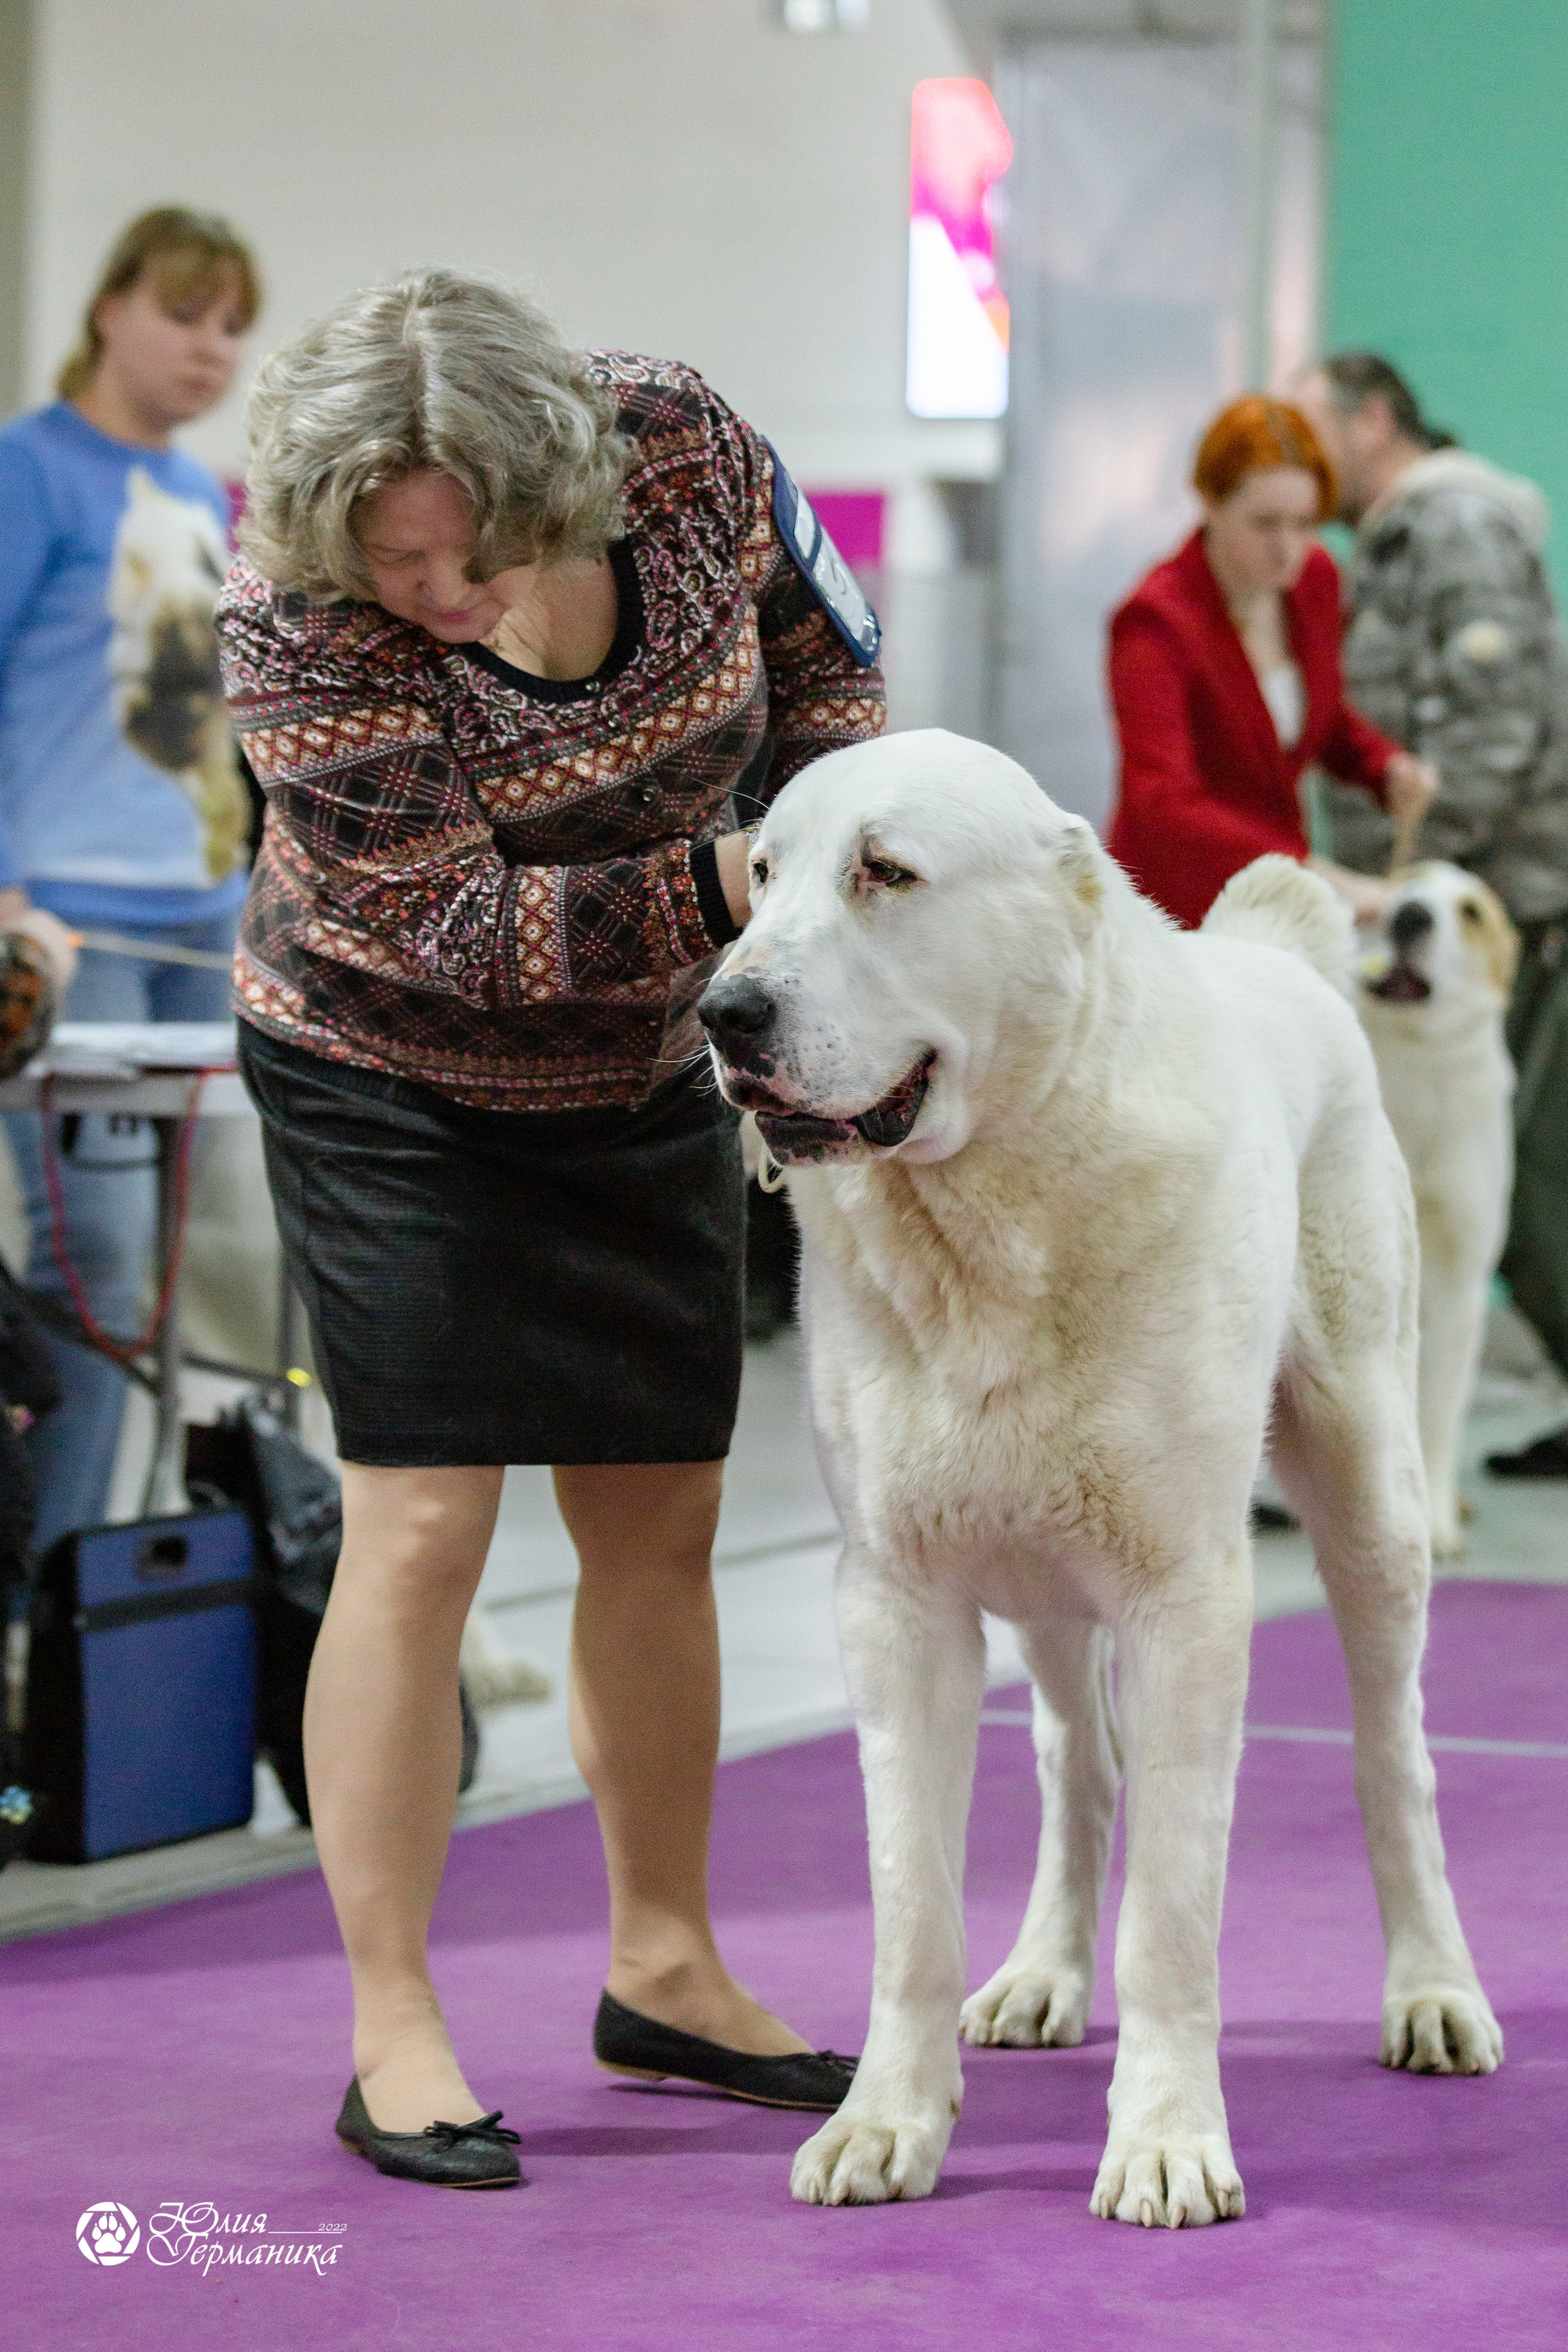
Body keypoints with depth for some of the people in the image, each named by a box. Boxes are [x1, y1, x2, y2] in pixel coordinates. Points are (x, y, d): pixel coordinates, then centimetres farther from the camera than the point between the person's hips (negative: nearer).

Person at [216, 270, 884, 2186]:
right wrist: (722, 888, -37)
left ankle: (666, 1968, 24)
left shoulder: (677, 445, -17)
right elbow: (462, 927, -28)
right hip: (393, 1083, -5)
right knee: (421, 1528, -10)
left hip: (644, 1077, 5)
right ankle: (393, 2035, -1)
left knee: (661, 1523, 9)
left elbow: (817, 639, 0)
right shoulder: (298, 632, -29)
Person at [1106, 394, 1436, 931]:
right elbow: (1162, 802, -33)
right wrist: (1313, 874, -44)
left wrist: (1388, 765, -3)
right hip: (1183, 908, -6)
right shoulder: (1156, 620, -20)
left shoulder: (1313, 579, 2)